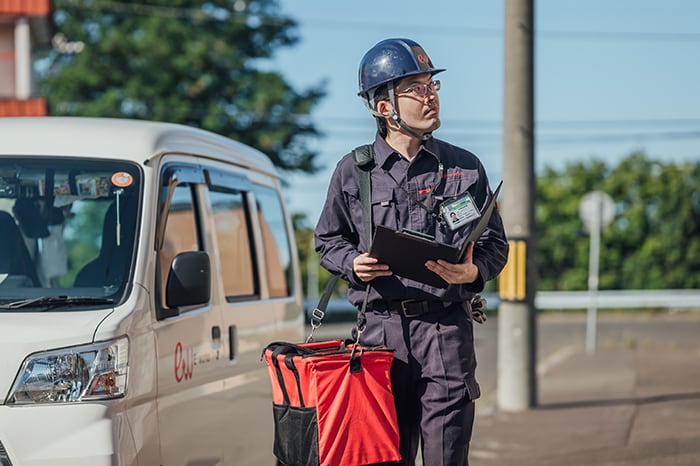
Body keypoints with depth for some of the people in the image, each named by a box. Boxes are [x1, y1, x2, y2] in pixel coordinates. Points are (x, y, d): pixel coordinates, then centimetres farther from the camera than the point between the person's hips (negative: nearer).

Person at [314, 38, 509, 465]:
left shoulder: (465, 168, 9)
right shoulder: (353, 171, 7)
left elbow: (496, 244, 12)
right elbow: (328, 239, 17)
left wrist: (473, 271, -9)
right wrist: (353, 264, -4)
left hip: (447, 328, 0)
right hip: (381, 328, 0)